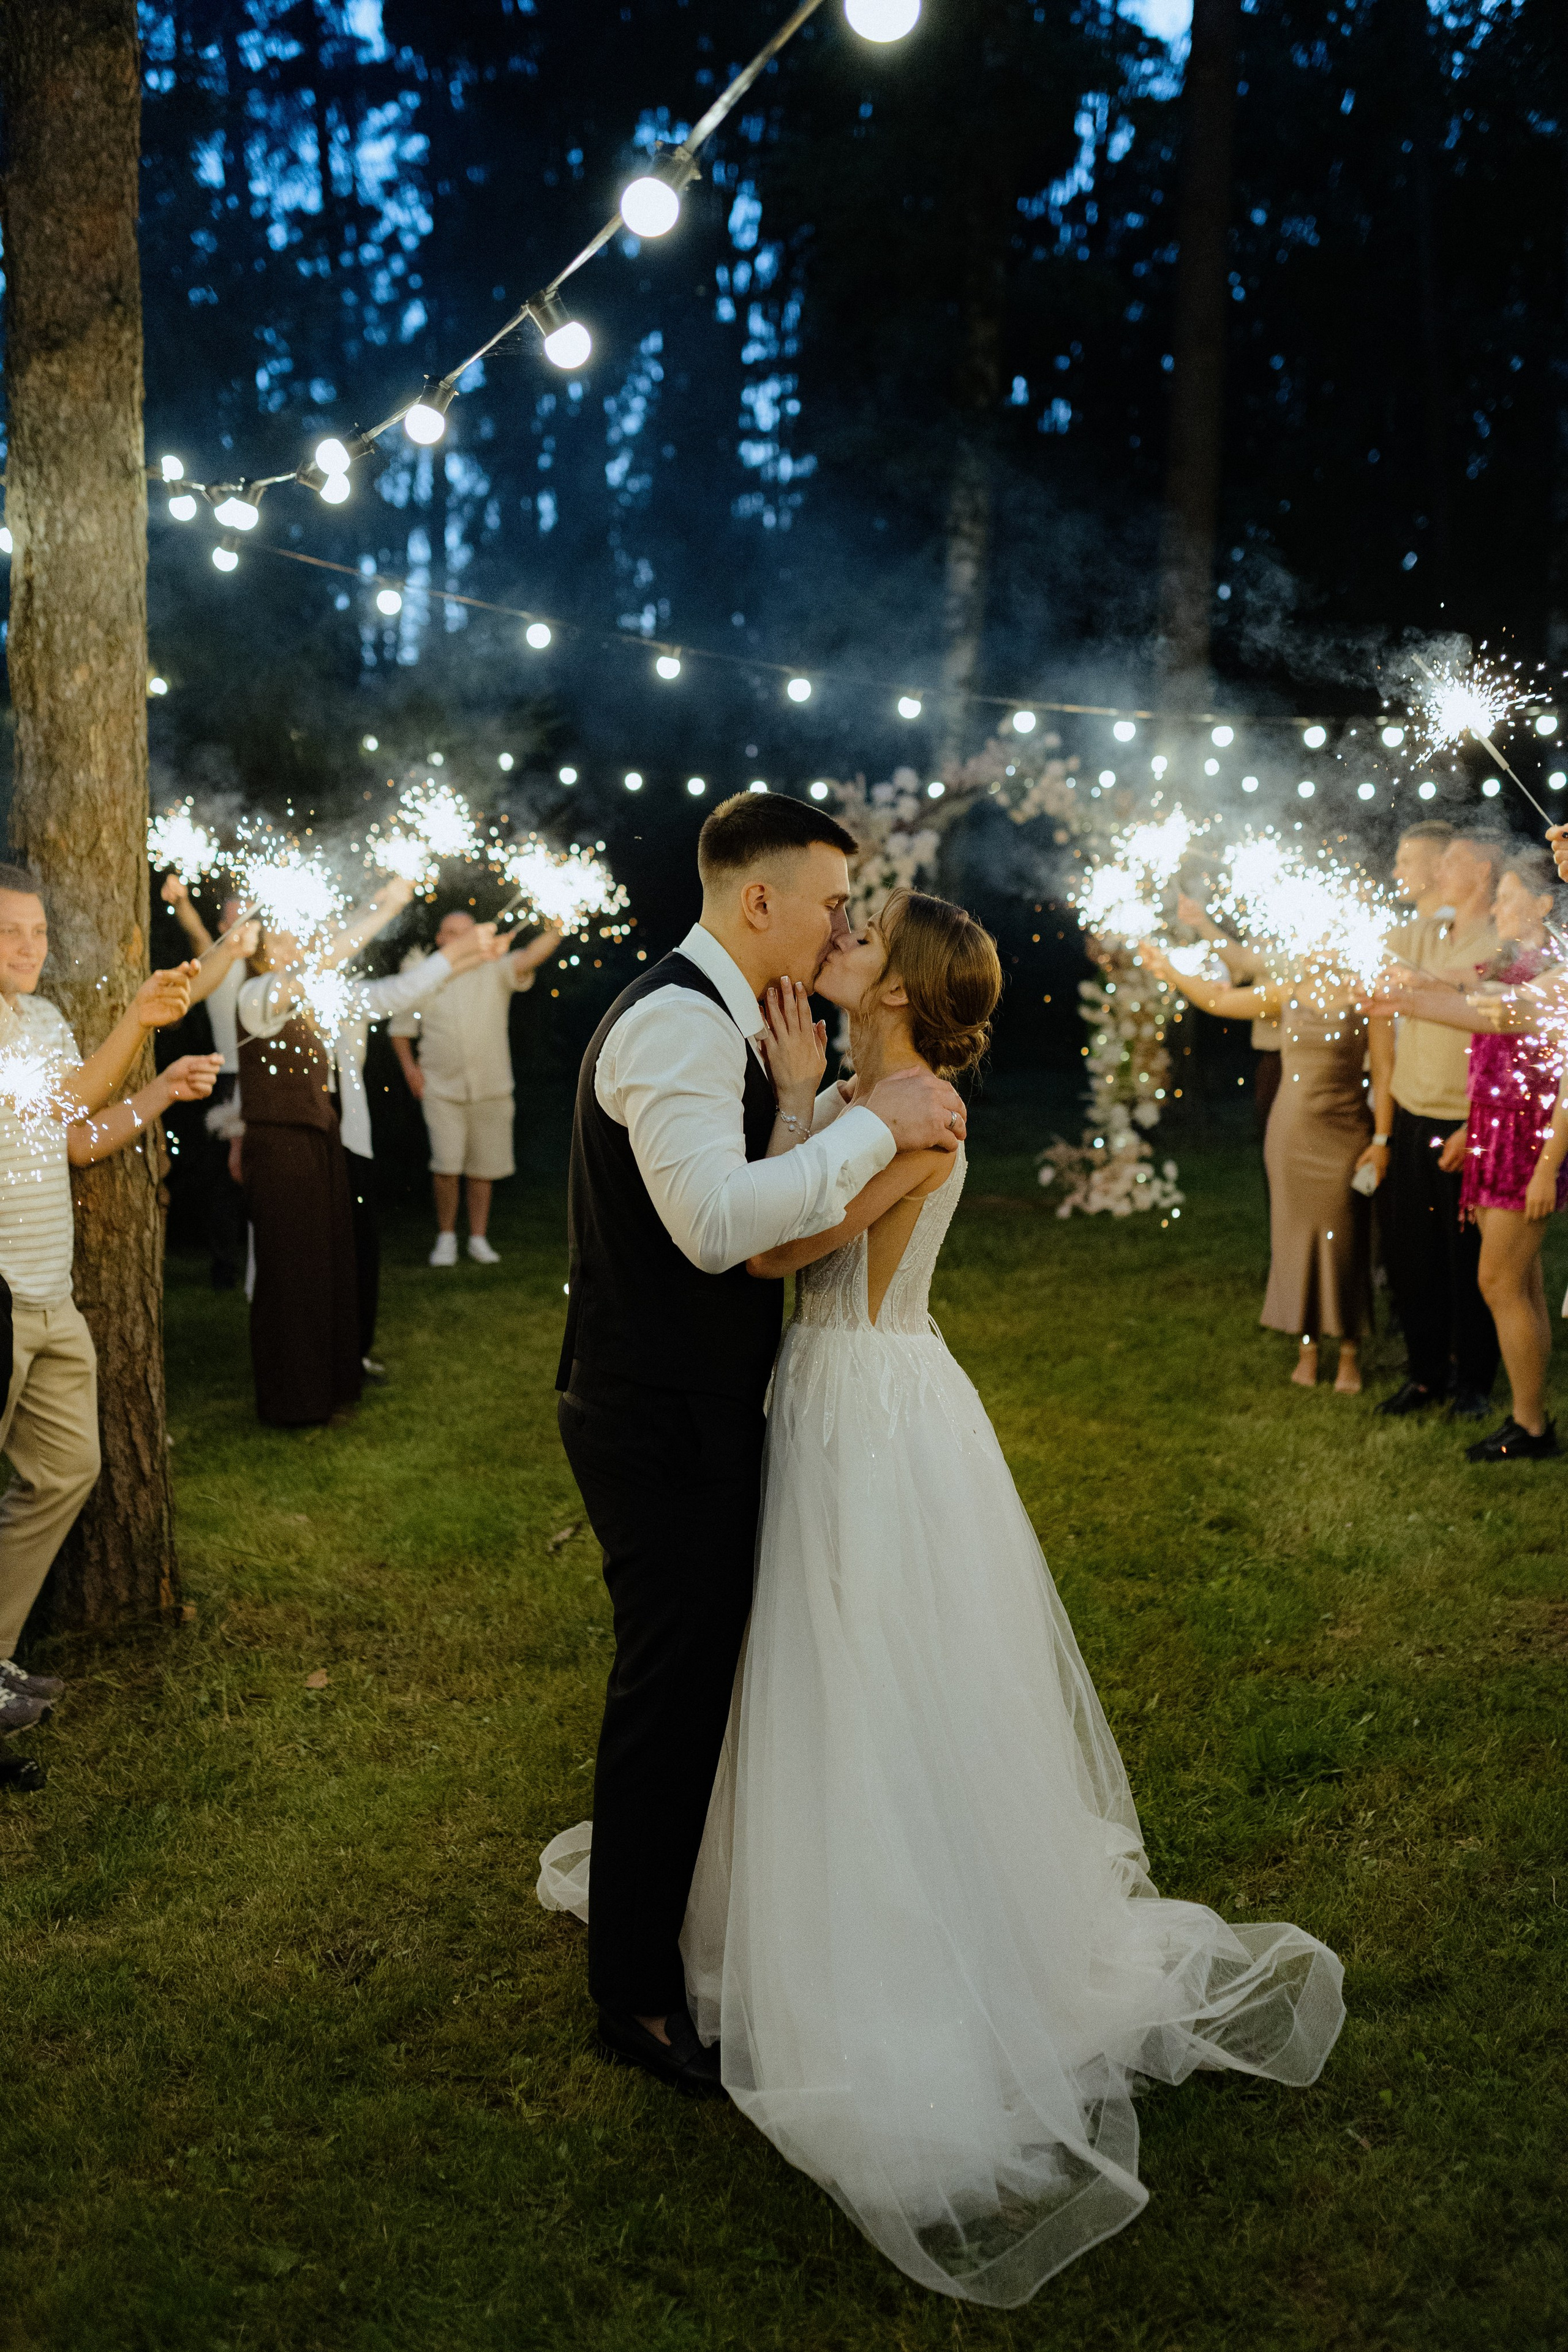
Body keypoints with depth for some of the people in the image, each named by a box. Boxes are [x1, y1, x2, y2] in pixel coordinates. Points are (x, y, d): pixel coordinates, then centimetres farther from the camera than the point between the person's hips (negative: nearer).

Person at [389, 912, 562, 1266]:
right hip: (442, 1091, -1)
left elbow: (530, 957, -21)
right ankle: (446, 1237, 6)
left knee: (484, 1167, 7)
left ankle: (479, 1238, 20)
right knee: (446, 1166, -11)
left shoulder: (496, 973, -1)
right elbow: (399, 1030, 15)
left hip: (491, 1090, 1)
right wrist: (410, 1069, 1)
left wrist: (558, 927, -39)